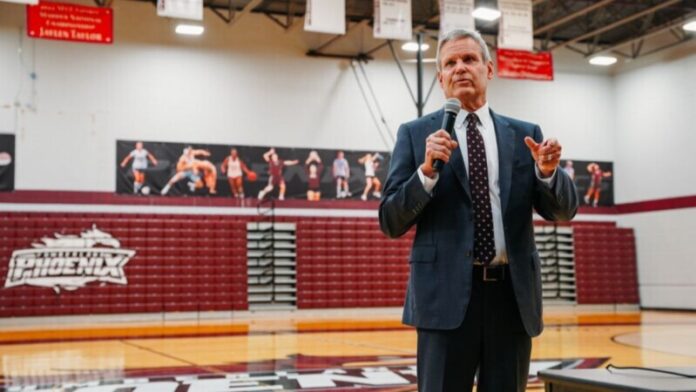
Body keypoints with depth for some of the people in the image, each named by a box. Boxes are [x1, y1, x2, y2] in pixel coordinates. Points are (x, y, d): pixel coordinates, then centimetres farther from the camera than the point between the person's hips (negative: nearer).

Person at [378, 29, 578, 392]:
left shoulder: (524, 134, 11)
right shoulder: (416, 134, 5)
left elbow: (564, 210, 8)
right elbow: (390, 222, 0)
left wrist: (548, 171, -13)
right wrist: (427, 171, -17)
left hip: (513, 293, 3)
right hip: (447, 294, -2)